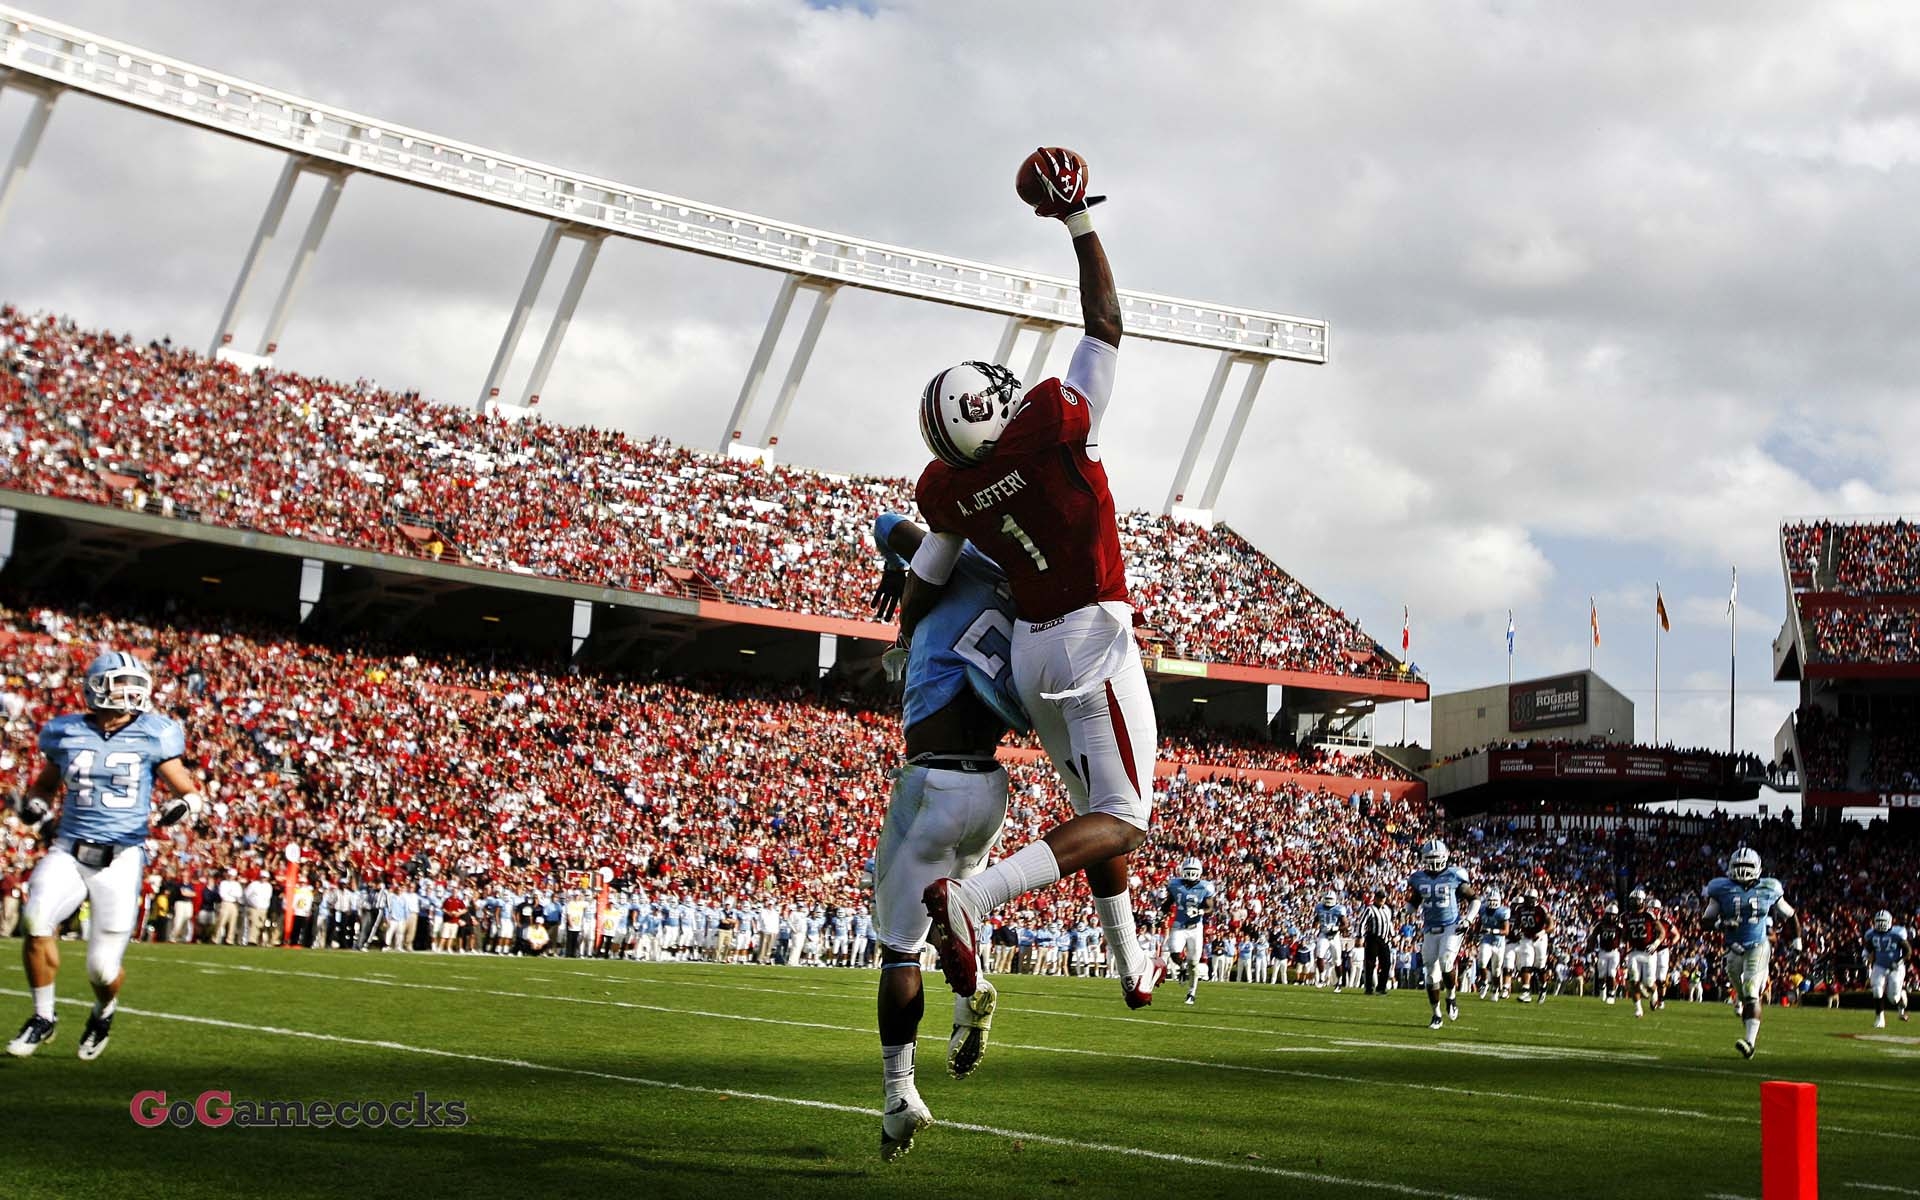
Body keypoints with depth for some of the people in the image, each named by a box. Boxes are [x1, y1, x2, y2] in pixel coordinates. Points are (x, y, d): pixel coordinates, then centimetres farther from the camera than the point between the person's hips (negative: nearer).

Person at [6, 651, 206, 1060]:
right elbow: (46, 784, 23)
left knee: (103, 969, -3)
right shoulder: (66, 733, 5)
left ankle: (104, 1011, 37)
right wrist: (33, 803, 1)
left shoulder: (153, 736, -1)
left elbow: (189, 792, 6)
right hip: (68, 852, 1)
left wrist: (183, 804, -17)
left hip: (121, 858, -1)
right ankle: (43, 1017, -3)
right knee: (38, 920, -27)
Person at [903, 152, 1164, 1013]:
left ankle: (1132, 970, 29)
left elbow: (921, 589, 8)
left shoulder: (950, 491, -2)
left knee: (1100, 805, 22)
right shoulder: (1058, 424, -15)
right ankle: (970, 895, -26)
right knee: (1120, 817, -6)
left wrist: (909, 653, 27)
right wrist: (1079, 222, 4)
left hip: (1029, 648, 7)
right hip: (1094, 635, -6)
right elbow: (1105, 323, -5)